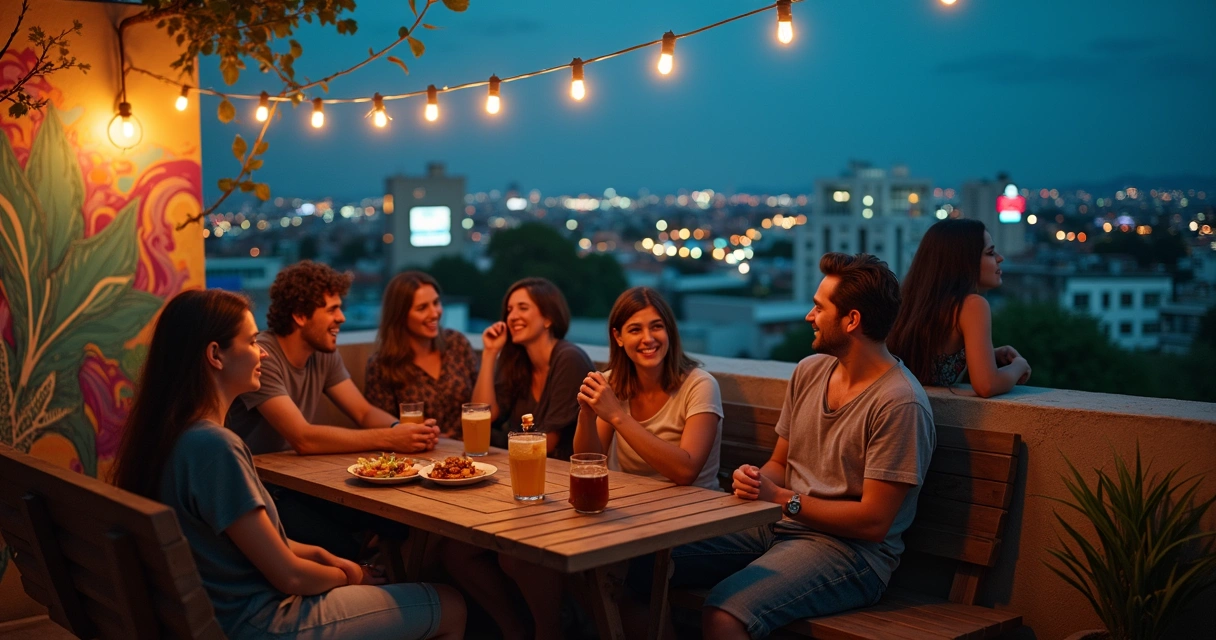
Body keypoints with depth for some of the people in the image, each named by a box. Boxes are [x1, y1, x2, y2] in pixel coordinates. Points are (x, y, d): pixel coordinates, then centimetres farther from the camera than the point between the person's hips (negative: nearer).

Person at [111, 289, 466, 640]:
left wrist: (321, 555, 6)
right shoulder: (214, 445, -27)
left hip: (226, 611, 9)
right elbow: (288, 575, -21)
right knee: (450, 607, 2)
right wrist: (348, 576, -2)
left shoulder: (173, 433, 2)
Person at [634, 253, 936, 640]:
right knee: (638, 563, -9)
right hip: (779, 524, 7)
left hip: (850, 548, -7)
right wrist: (756, 480, -7)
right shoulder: (809, 370, 8)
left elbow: (873, 522, -17)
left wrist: (782, 499, -14)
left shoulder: (901, 403, -17)